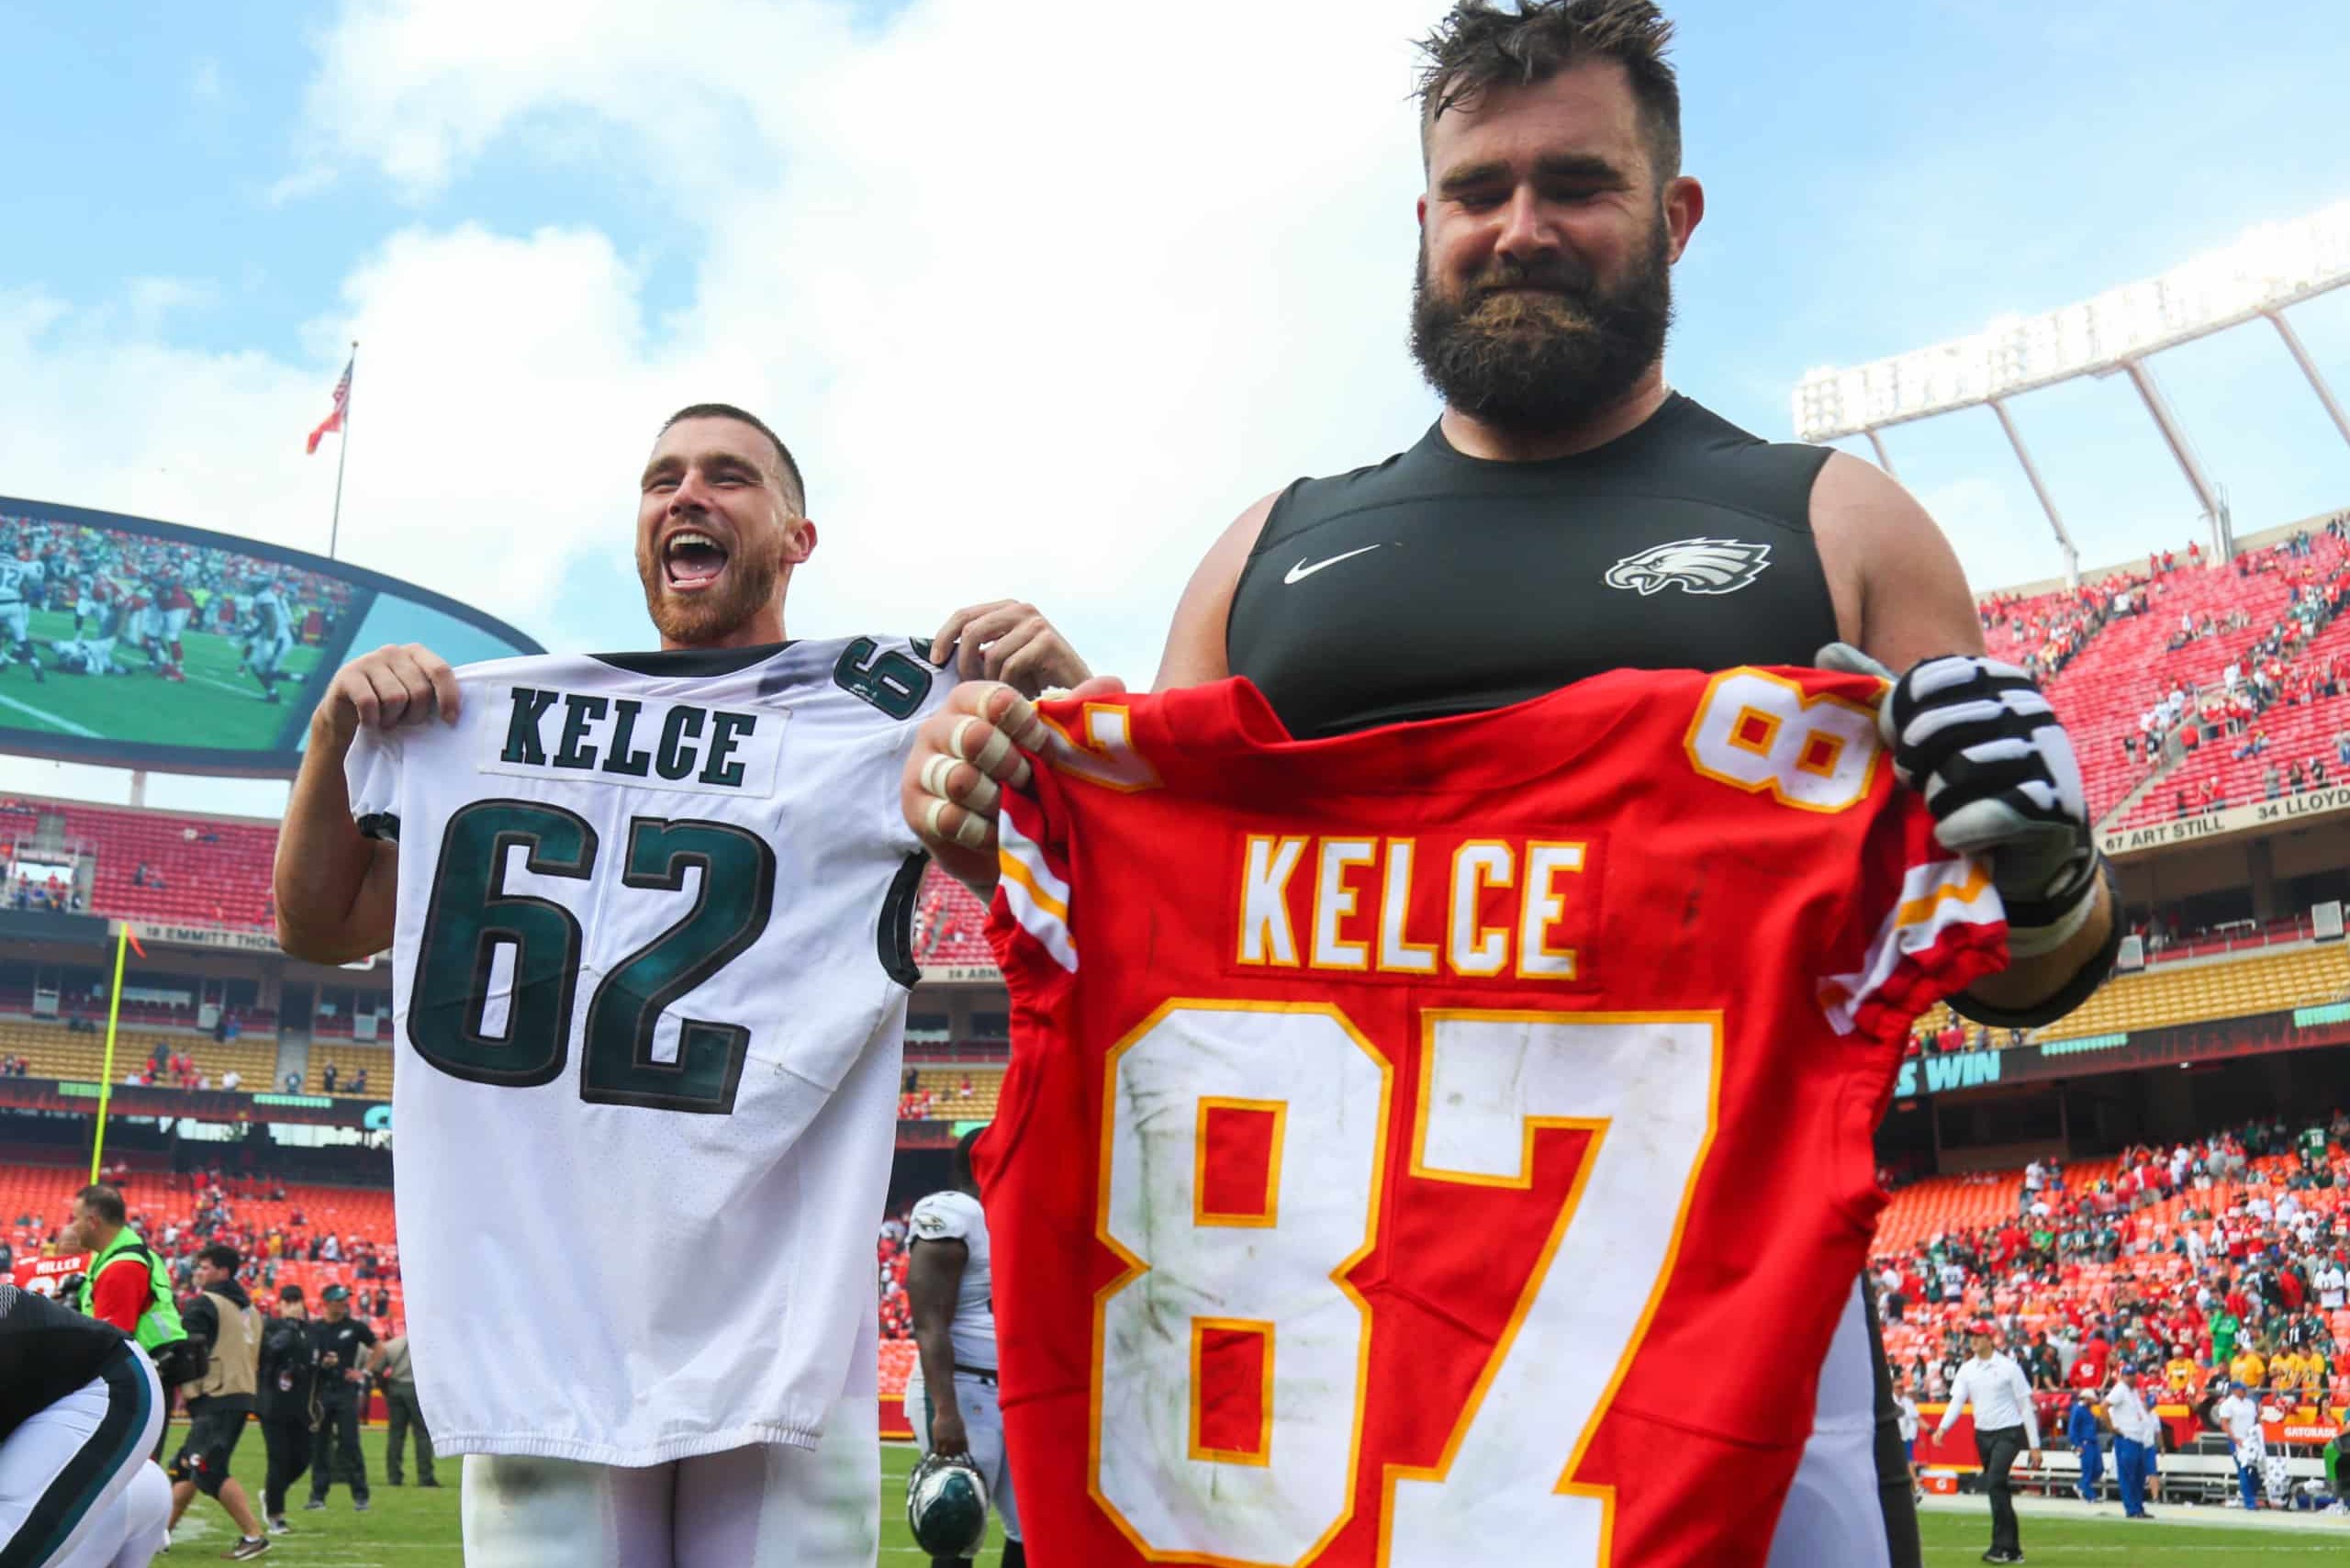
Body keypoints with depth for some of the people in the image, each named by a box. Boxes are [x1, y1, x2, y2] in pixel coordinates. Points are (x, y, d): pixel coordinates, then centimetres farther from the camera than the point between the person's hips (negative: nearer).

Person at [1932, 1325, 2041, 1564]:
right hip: (1982, 1435, 6)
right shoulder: (1967, 1370, 7)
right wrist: (1943, 1428, -17)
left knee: (1995, 1483, -21)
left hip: (2008, 1432, -6)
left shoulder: (2009, 1367, -6)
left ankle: (2001, 1546, -17)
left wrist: (2034, 1446, -7)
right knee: (1998, 1490, 11)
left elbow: (2026, 1407, -4)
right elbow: (1957, 1402, 1)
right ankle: (2013, 1550, 20)